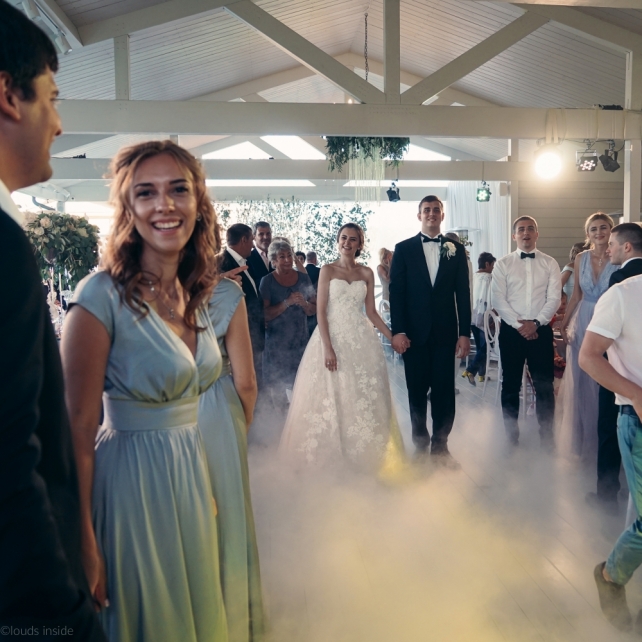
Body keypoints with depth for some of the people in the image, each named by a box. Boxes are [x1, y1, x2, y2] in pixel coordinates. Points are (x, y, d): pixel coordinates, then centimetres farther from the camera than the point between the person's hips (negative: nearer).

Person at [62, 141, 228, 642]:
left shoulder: (195, 293, 3)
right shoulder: (104, 294, -18)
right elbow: (78, 427, -17)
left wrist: (207, 483, 15)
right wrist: (85, 542, -15)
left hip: (193, 471, 7)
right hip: (131, 477, -6)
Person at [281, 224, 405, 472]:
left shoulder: (367, 273, 8)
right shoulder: (327, 270, 0)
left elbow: (371, 312, 10)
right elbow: (321, 311, -6)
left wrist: (392, 336, 0)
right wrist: (328, 348, -15)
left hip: (361, 340, 3)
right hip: (333, 337, -2)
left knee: (364, 398, 5)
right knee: (330, 396, 1)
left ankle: (362, 453, 19)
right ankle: (330, 452, 14)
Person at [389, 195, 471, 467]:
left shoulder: (456, 249, 8)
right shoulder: (403, 248, 4)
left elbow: (463, 293, 4)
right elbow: (396, 292, -1)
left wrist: (465, 333, -1)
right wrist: (397, 331, -9)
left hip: (445, 332, 1)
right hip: (414, 332, -1)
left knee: (444, 391, 3)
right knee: (417, 391, 8)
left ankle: (440, 445, 17)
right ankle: (420, 443, 23)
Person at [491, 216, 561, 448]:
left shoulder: (550, 263, 5)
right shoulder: (503, 264, 3)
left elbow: (554, 298, -2)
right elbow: (497, 299, -5)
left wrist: (536, 323, -14)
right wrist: (518, 324, -13)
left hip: (541, 330, 0)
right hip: (511, 330, 0)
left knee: (544, 385, 3)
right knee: (510, 384, 7)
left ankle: (546, 435, 16)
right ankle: (511, 435, 19)